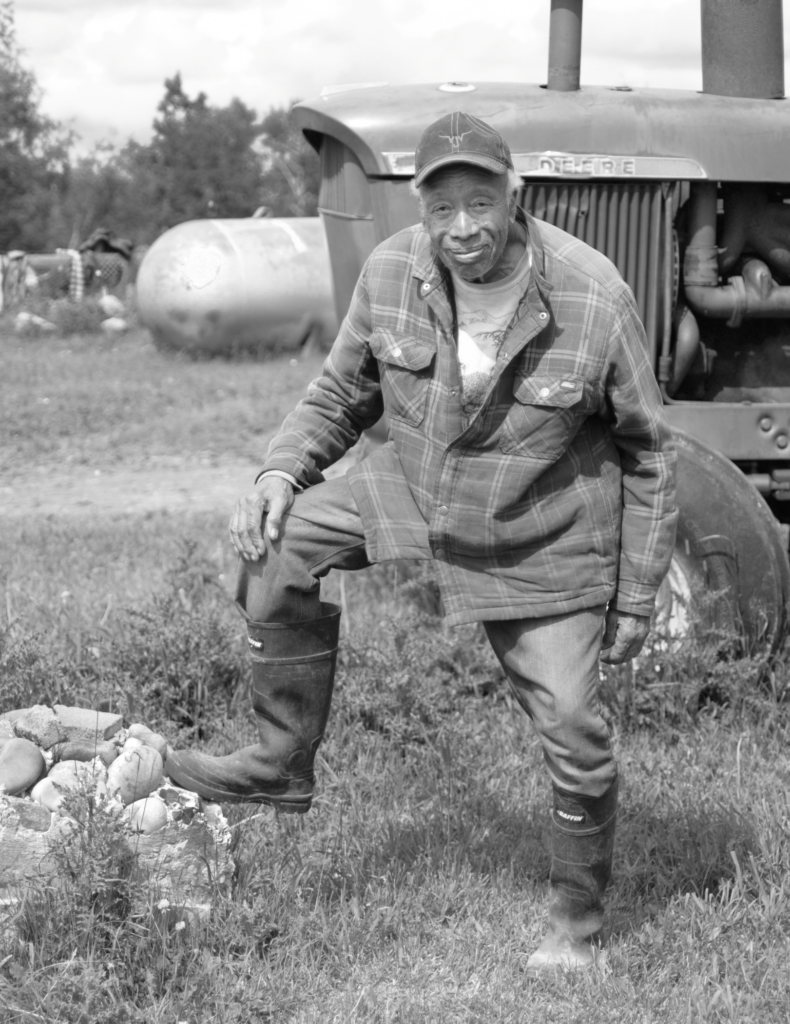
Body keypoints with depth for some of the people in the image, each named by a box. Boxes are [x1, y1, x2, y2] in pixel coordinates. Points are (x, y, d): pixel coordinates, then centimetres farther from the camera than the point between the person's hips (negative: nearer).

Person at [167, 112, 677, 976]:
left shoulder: (593, 299, -23)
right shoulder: (391, 275, -14)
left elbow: (646, 451, -11)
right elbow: (342, 394, 5)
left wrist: (636, 597, -9)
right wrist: (282, 472, -13)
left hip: (539, 547, -3)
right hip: (409, 492, 3)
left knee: (572, 733, -3)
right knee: (277, 550, -14)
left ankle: (577, 920, 23)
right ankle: (282, 766, 3)